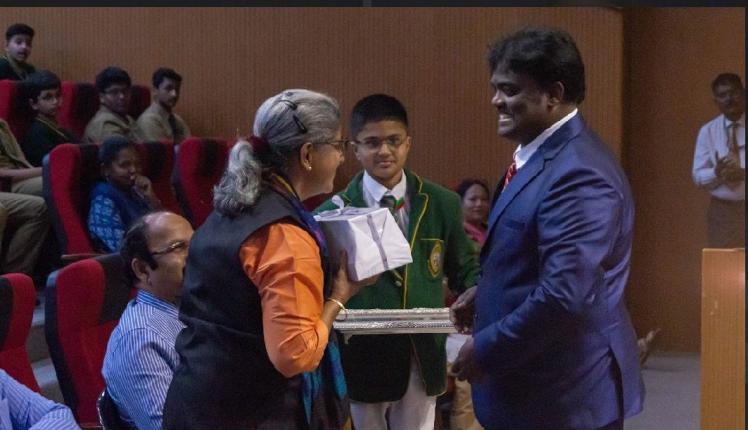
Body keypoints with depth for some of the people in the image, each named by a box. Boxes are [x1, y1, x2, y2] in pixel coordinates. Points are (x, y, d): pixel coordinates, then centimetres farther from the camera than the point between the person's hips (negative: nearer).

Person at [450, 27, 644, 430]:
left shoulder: (579, 173, -24)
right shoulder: (539, 154, 9)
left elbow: (564, 295, -29)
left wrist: (486, 350, -19)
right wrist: (486, 291, 7)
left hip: (567, 392, -9)